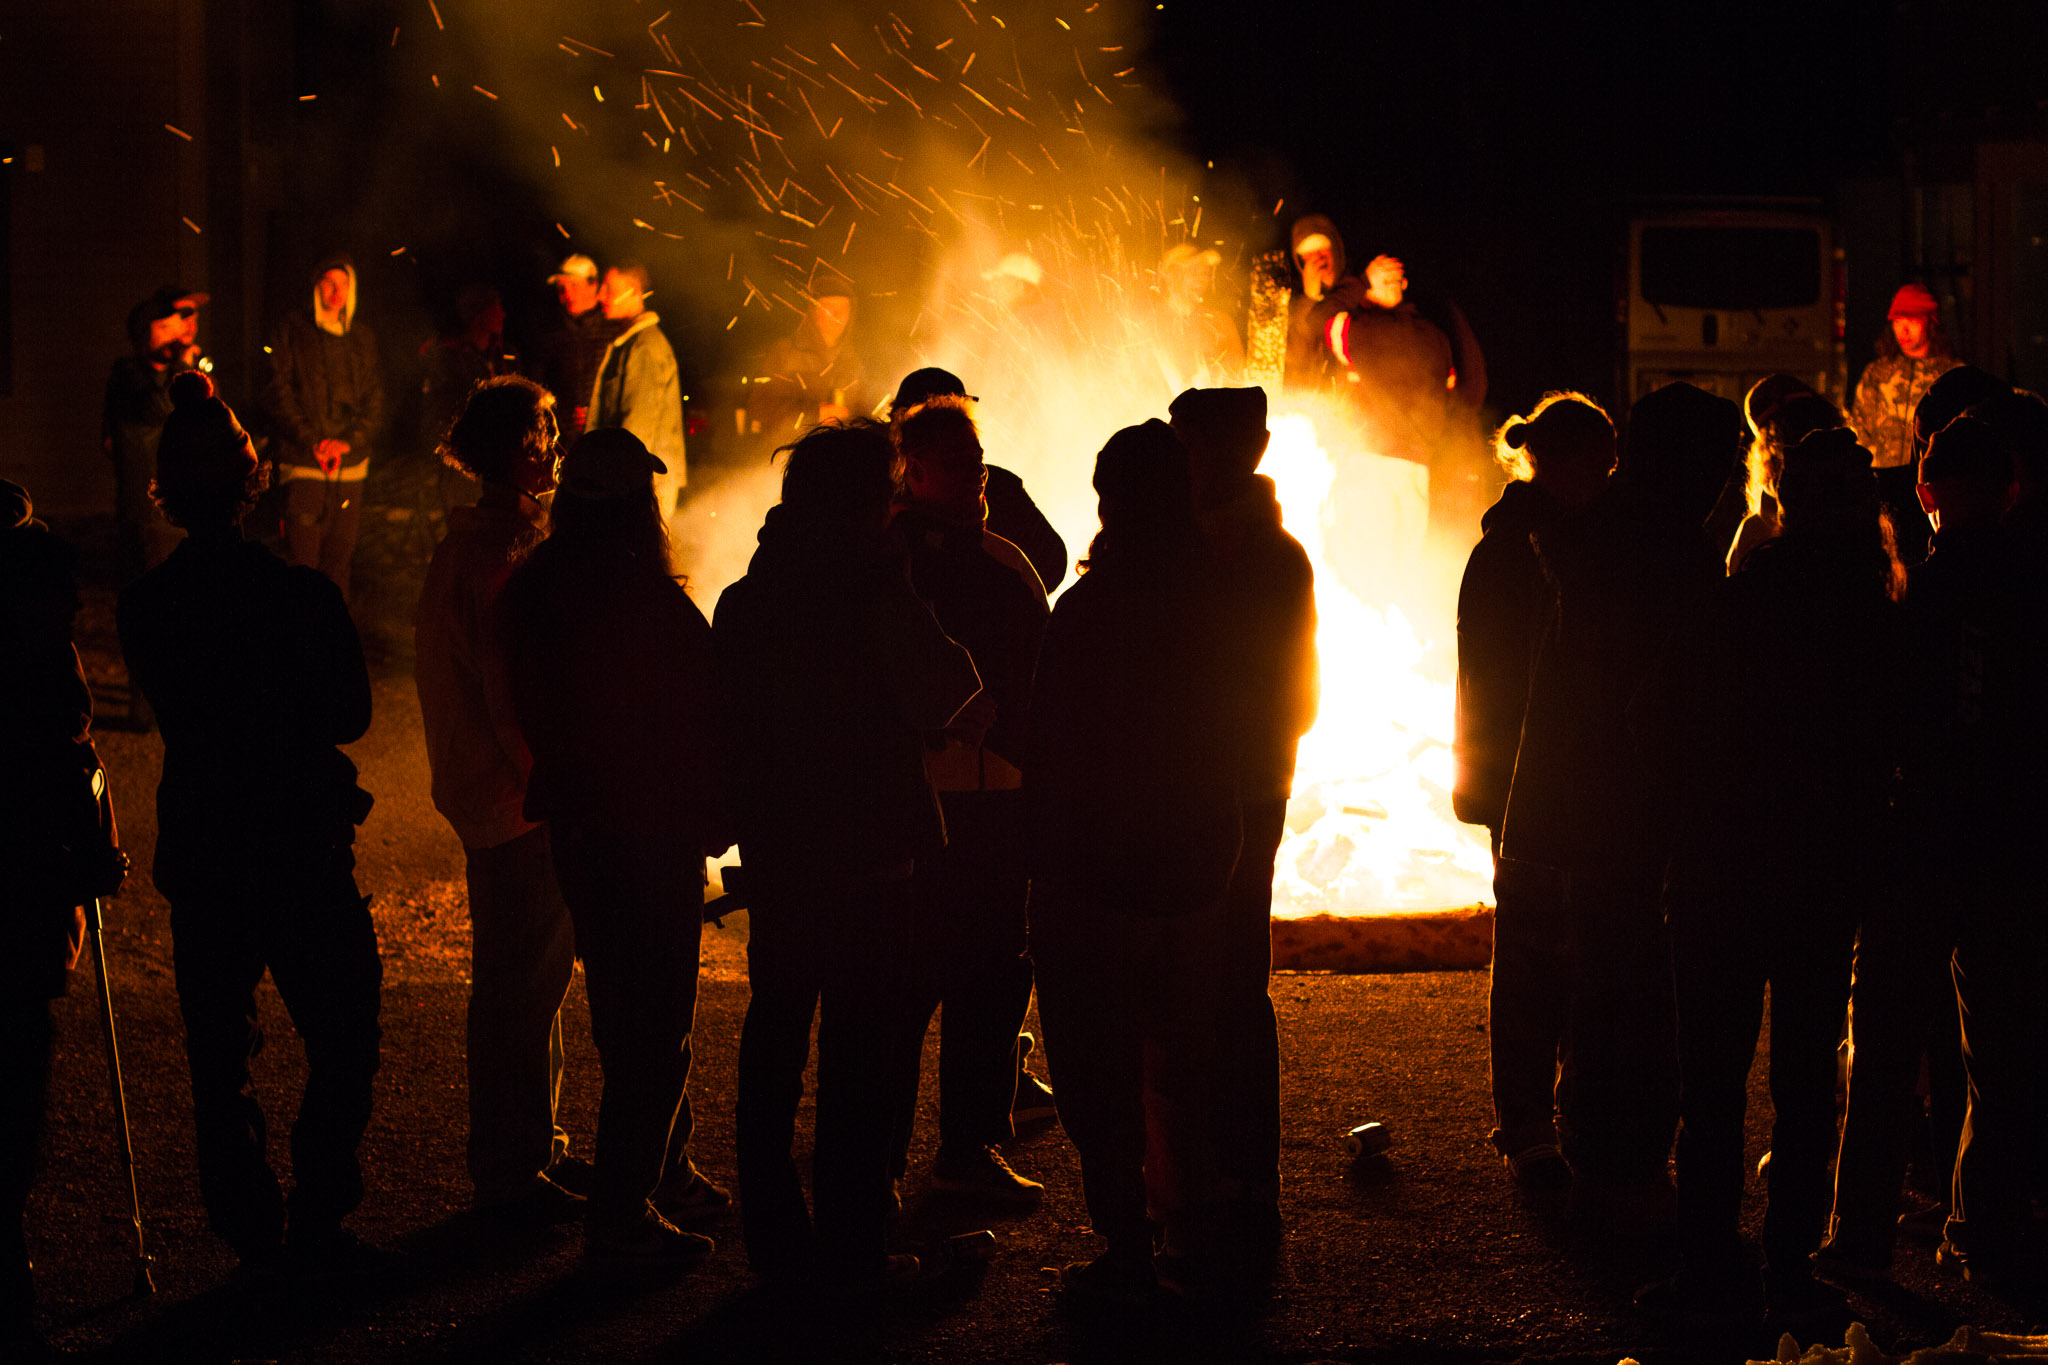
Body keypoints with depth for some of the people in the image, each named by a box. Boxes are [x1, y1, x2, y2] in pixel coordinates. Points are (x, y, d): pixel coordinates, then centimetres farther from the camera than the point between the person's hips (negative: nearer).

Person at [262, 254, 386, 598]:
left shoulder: (362, 340, 14)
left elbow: (374, 401, 11)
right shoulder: (291, 333, 3)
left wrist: (349, 442, -6)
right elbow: (278, 393, -3)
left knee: (339, 557, 5)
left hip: (351, 464, 4)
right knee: (303, 554, -10)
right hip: (303, 465, -4)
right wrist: (313, 442, -12)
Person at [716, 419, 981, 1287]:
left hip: (777, 849, 6)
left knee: (774, 1032, 12)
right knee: (860, 1043, 0)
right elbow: (948, 692, -13)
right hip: (868, 851, -5)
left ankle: (773, 1232, 17)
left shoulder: (743, 602, 4)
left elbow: (728, 723, 9)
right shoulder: (876, 590, -14)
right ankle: (851, 1242, 1)